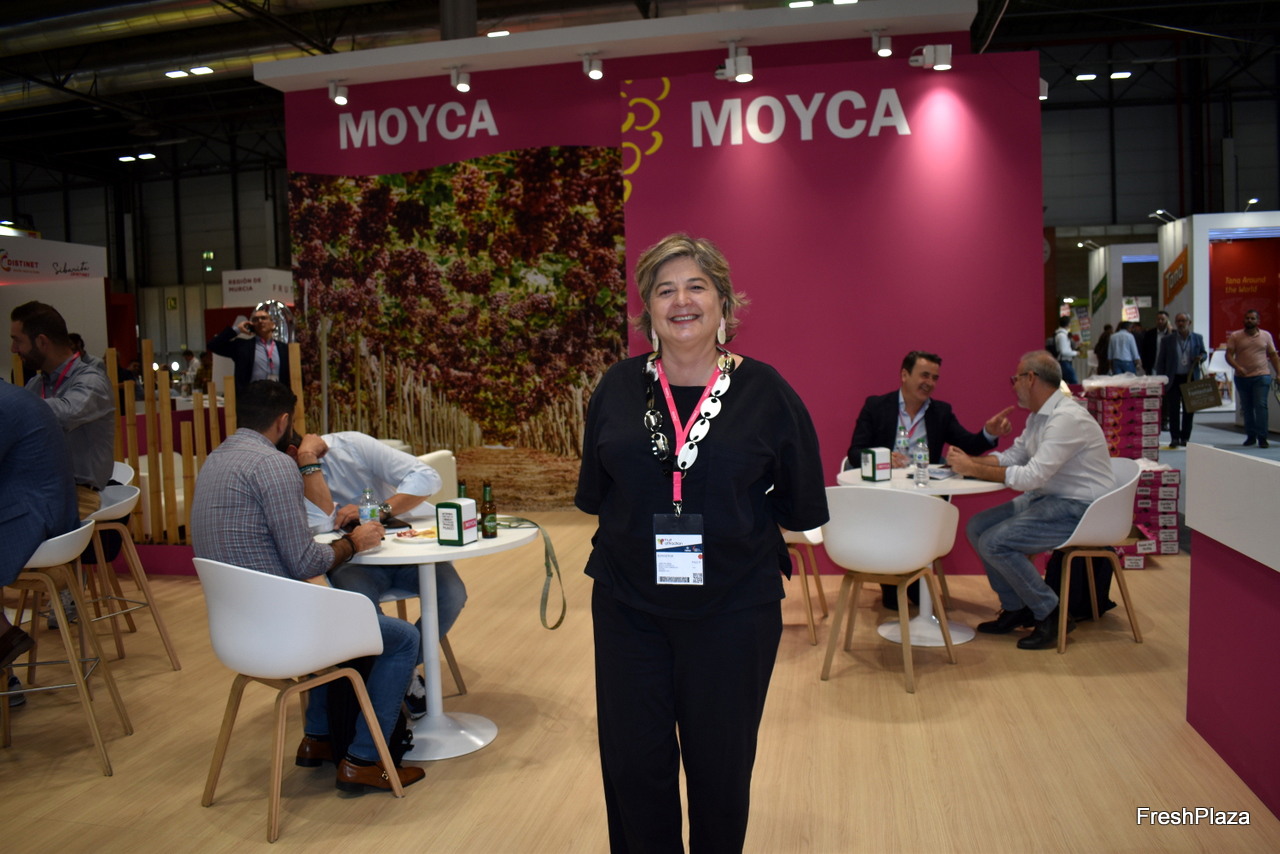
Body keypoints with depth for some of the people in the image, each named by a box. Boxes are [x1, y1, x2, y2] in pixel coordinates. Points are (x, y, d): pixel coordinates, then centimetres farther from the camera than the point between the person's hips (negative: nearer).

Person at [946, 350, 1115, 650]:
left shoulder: (1067, 418, -22)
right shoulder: (1038, 416, 11)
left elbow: (1032, 476, -27)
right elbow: (1012, 456, 15)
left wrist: (973, 469, -21)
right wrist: (969, 460, -1)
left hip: (1078, 509, -10)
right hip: (1046, 498, 10)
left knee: (994, 543, -20)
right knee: (976, 528, 3)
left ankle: (1051, 615, -5)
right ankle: (1016, 609, 12)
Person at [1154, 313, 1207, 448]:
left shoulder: (1198, 338, 5)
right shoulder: (1167, 340, 0)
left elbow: (1204, 353, 17)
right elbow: (1161, 361, 1)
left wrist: (1201, 357, -8)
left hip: (1191, 378, 2)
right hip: (1173, 379, -2)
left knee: (1189, 409, 6)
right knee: (1173, 410, -2)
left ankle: (1185, 438, 16)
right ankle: (1174, 438, 7)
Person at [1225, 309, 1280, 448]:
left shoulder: (1266, 335, 6)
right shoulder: (1235, 336, 2)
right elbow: (1229, 355, -3)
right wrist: (1237, 367, -21)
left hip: (1261, 376, -1)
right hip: (1242, 378, 1)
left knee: (1261, 406, -9)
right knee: (1247, 408, 9)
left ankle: (1262, 438, -7)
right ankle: (1250, 436, 19)